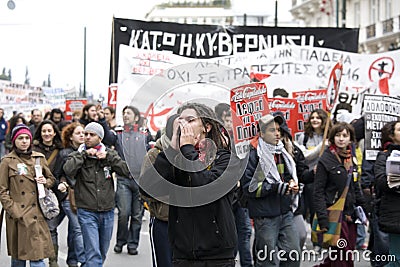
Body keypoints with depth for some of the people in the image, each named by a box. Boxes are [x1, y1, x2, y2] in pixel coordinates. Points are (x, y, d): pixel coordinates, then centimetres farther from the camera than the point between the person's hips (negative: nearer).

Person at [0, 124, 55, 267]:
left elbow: (51, 179, 21)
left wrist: (45, 182, -2)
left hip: (37, 214, 2)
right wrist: (13, 211, -11)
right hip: (17, 215, -2)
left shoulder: (39, 158, 9)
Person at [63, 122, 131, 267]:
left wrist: (108, 157, -11)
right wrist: (84, 154, -13)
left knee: (102, 253, 15)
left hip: (107, 212, 3)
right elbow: (68, 170, -19)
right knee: (93, 253, -12)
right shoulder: (77, 155, 2)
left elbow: (127, 171, -4)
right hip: (87, 212, -3)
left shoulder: (109, 154, 7)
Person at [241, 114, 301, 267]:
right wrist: (275, 187, -22)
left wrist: (293, 184, 6)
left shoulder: (282, 152, 14)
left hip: (286, 213, 7)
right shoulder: (253, 155, -9)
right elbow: (248, 187, -15)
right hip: (265, 216, -7)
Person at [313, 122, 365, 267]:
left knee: (350, 249, 8)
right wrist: (323, 219, -17)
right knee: (343, 255, -6)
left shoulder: (351, 159, 12)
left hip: (350, 214, 7)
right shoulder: (325, 160, -8)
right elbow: (318, 192, -11)